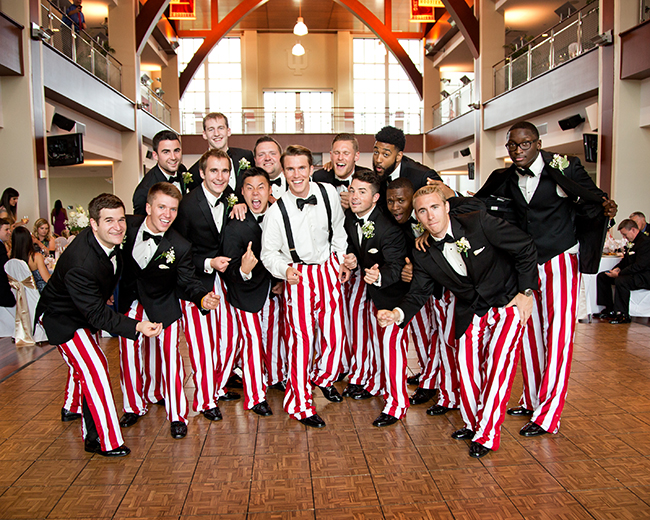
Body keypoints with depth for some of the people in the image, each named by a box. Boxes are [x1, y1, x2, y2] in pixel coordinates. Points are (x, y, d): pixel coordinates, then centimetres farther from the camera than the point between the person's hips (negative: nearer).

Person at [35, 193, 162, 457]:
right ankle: (106, 442, -2)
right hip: (63, 319, -8)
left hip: (85, 310, 9)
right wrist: (137, 326, -45)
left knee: (85, 365, 24)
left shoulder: (110, 241, -17)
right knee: (94, 371, -13)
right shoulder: (80, 264, -41)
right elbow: (98, 314, -36)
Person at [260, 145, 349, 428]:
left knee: (334, 332, 10)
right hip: (298, 276, -3)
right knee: (301, 338, -1)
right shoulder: (276, 211, -15)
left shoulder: (329, 192, -6)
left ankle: (324, 377, 42)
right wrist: (285, 269, -23)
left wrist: (342, 260, 13)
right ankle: (300, 403, 18)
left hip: (328, 269, 4)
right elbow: (269, 253, -5)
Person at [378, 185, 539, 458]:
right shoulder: (424, 254, -9)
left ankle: (487, 434, 4)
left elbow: (525, 246, -12)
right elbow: (418, 294, -5)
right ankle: (472, 423, 27)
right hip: (472, 313, 4)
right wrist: (397, 314, -27)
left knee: (498, 362, -11)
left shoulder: (479, 222, -20)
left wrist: (526, 291, -12)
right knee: (468, 366, 1)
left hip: (508, 302, -3)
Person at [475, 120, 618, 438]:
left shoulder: (563, 168, -10)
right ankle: (532, 400, 26)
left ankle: (548, 415, 2)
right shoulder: (504, 179, 3)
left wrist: (605, 208, -28)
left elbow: (593, 199, -5)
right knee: (529, 331, 10)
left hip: (559, 261, -4)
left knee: (557, 333, -5)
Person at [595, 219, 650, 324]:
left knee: (620, 281, -36)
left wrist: (619, 274, -25)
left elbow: (639, 266, -26)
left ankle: (623, 315, -23)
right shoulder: (632, 242, 14)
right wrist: (618, 268, -1)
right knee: (602, 276, 4)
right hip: (632, 273, 11)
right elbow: (626, 260, 21)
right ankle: (609, 309, 4)